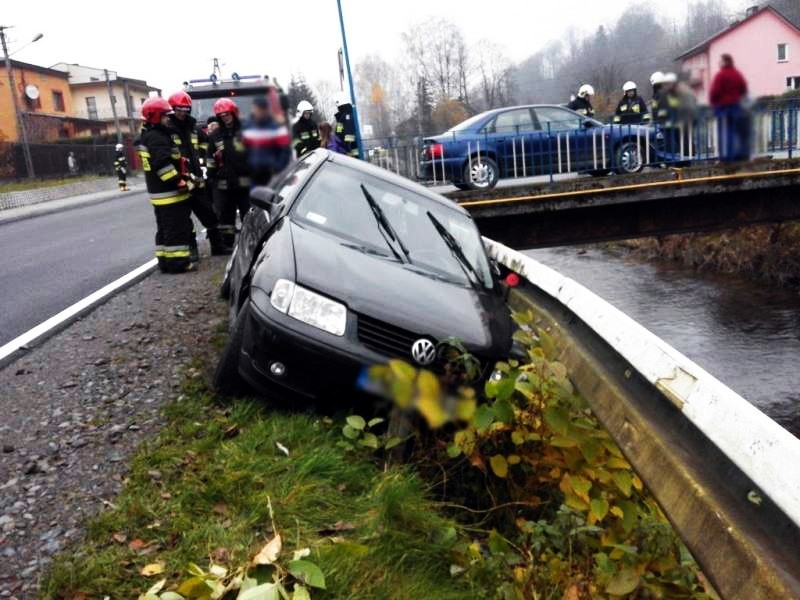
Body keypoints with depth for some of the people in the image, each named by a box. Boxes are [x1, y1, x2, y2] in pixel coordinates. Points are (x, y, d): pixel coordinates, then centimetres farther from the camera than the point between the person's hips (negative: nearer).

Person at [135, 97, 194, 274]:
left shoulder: (148, 136, 18)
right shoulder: (157, 138, -16)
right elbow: (163, 164, -27)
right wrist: (179, 182, -23)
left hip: (159, 191, 11)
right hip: (169, 192, -11)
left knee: (164, 228, 14)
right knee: (176, 228, -7)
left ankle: (165, 261, 18)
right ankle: (177, 262, -5)